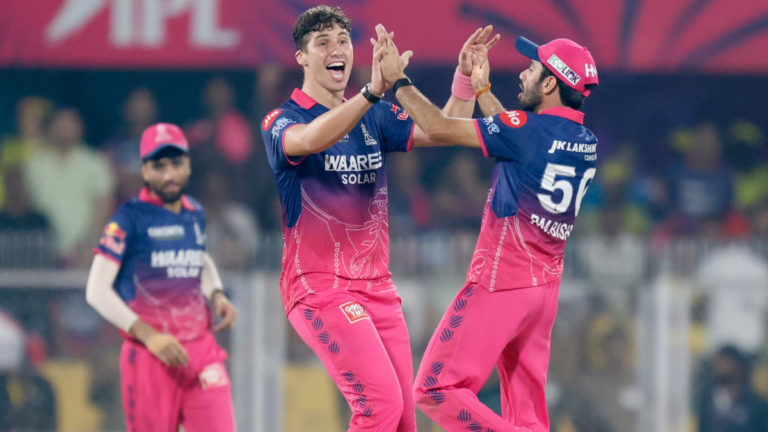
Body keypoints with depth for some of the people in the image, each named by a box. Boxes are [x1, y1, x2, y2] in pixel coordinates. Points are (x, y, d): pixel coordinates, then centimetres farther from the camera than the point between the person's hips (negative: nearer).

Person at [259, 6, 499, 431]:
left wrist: (465, 76, -12)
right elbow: (310, 140, -30)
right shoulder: (281, 121, -7)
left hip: (378, 287, 7)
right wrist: (372, 92, -44)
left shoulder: (376, 118, 13)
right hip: (320, 286, -7)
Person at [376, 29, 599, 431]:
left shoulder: (529, 129, -16)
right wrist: (481, 89, 33)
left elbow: (439, 128, -12)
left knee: (436, 391, -7)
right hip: (545, 287, 8)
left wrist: (397, 80, 0)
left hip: (500, 283, -8)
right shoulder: (587, 144, 7)